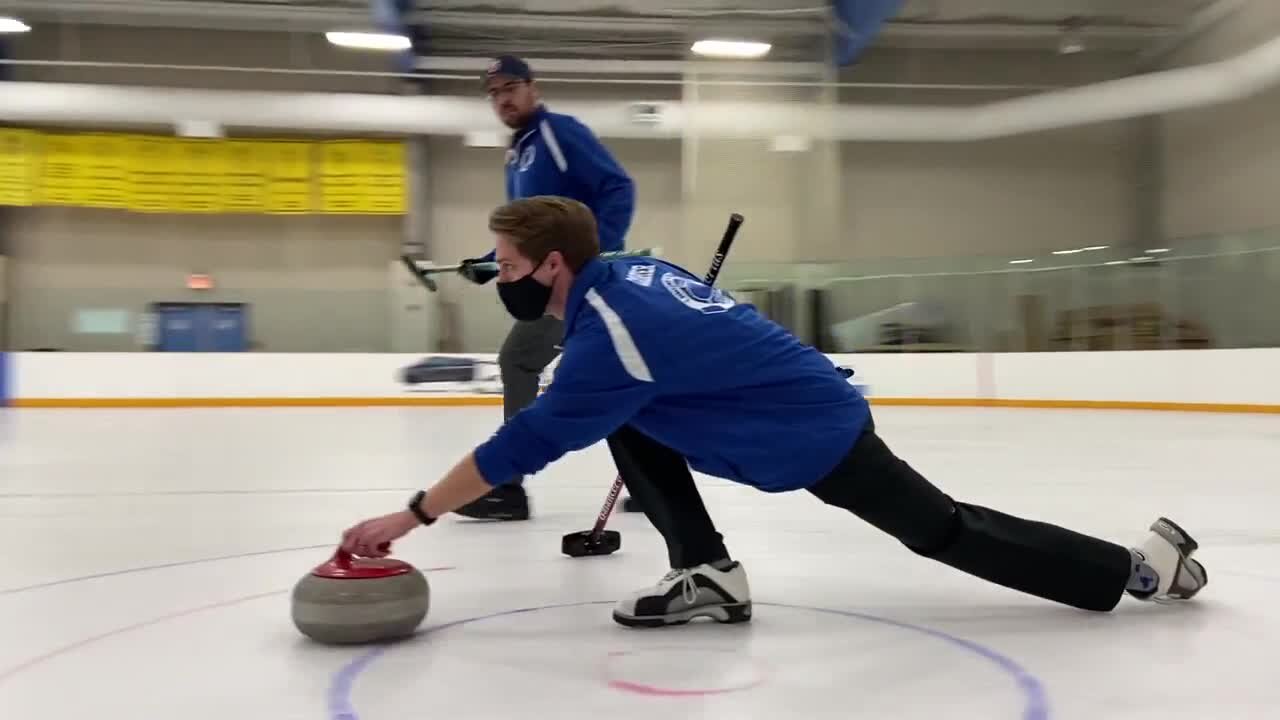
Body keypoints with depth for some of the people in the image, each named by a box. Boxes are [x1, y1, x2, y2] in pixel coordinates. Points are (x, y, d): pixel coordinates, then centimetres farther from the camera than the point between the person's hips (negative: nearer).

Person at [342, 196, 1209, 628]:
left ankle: (1142, 562, 20)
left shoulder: (609, 326, -24)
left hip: (816, 436, -9)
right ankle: (708, 573, 10)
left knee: (945, 532, 5)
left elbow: (526, 442, -24)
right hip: (816, 406, 9)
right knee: (629, 429, 6)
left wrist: (413, 515, -17)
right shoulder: (634, 271, 3)